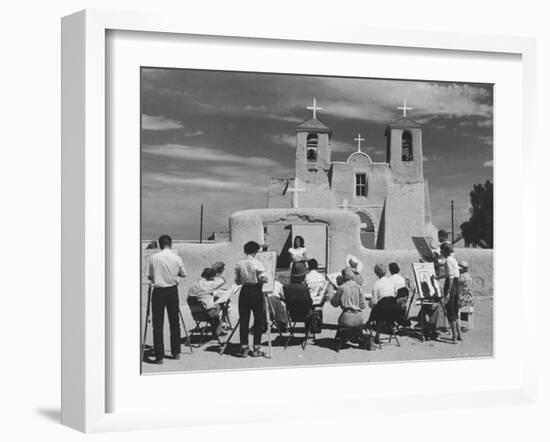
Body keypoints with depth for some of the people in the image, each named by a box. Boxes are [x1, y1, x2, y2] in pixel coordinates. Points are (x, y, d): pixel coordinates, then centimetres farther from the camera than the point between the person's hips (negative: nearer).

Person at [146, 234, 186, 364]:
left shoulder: (154, 257, -8)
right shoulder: (177, 258, -3)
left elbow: (149, 276, -1)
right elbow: (183, 274, 9)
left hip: (159, 291, -2)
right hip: (172, 291, 2)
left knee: (158, 324, 0)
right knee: (174, 322, 13)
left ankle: (159, 356, -4)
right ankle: (176, 352, 20)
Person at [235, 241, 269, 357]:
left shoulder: (239, 264, 1)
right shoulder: (257, 263, -11)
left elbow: (237, 281, 6)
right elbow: (264, 278, -15)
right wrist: (259, 281, 6)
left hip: (244, 291, 4)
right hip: (256, 292, -4)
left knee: (244, 320, 7)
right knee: (259, 320, 6)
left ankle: (244, 348, 6)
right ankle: (256, 348, 5)